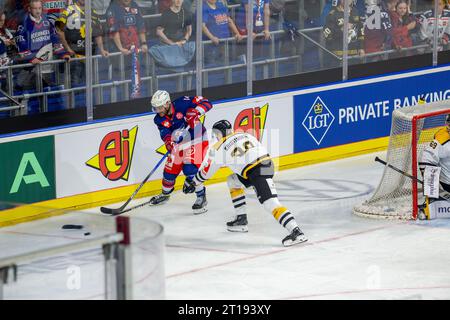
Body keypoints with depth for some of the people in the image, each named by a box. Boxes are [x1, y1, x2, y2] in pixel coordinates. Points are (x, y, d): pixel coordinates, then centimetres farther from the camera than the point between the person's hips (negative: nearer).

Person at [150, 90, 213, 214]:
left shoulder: (182, 104, -23)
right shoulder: (159, 119, -8)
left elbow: (206, 103, -22)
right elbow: (165, 133, -22)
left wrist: (195, 112, -40)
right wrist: (169, 140, -46)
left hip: (197, 140, -6)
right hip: (179, 144, 6)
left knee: (190, 169, -22)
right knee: (170, 170, 10)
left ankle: (201, 198, -10)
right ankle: (165, 194, 39)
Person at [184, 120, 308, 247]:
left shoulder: (218, 148, 6)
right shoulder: (244, 134, 21)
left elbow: (205, 170, 18)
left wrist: (193, 183, 34)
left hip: (258, 172, -8)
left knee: (271, 203, -18)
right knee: (233, 181, 26)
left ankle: (296, 232, -34)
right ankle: (241, 220, 27)